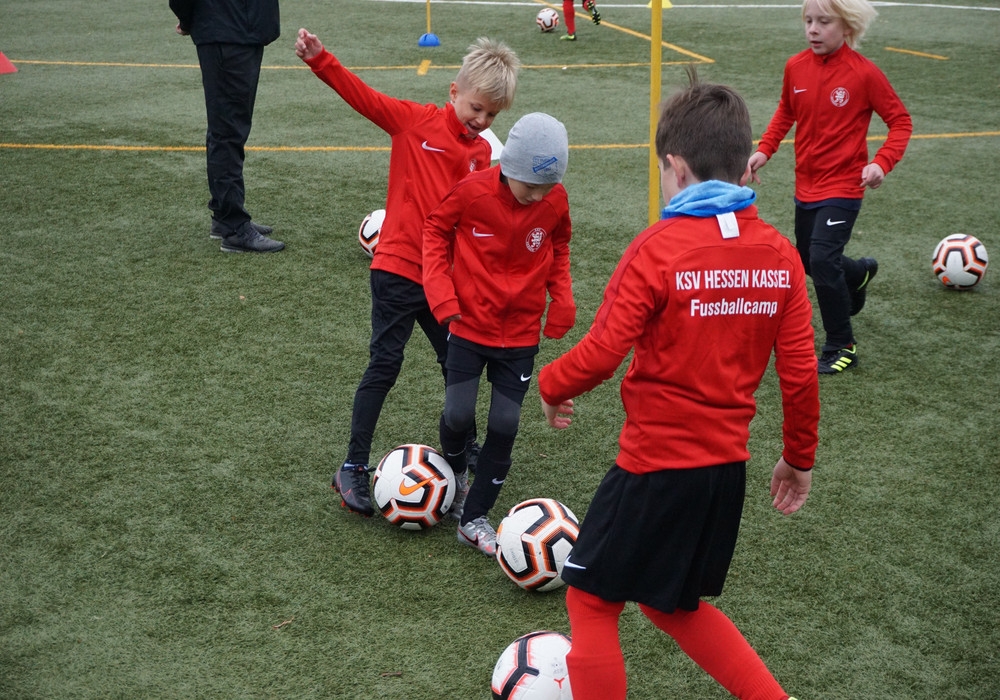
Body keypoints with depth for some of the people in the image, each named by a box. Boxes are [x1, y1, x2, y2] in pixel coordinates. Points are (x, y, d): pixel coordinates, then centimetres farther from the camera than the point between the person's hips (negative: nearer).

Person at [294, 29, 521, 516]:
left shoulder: (482, 152, 6)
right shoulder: (415, 121, -6)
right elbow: (363, 96, -12)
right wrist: (319, 59, -25)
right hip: (397, 270, -5)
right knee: (384, 366, -2)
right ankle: (353, 468, 8)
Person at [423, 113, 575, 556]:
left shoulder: (555, 202, -8)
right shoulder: (473, 191, -16)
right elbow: (436, 230, -1)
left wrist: (562, 296, -4)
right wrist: (440, 293, -11)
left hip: (521, 332, 2)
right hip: (469, 324, -2)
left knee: (505, 426, 0)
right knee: (458, 414, -7)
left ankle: (473, 518, 15)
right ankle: (455, 470, 29)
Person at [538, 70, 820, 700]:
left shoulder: (658, 250, -17)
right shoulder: (780, 254, -1)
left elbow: (599, 356, -20)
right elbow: (801, 372, 1)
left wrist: (551, 388, 1)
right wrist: (800, 458, 15)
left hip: (656, 467, -6)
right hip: (727, 466, 7)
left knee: (592, 600, 14)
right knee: (674, 605, 27)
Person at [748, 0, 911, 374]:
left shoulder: (863, 73, -16)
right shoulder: (796, 67, -3)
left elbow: (900, 121, -8)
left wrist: (882, 162, -23)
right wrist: (764, 149, 2)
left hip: (842, 187, -6)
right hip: (806, 185, 6)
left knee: (822, 259, -18)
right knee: (809, 261, 18)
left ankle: (841, 348, -1)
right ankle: (859, 273, 53)